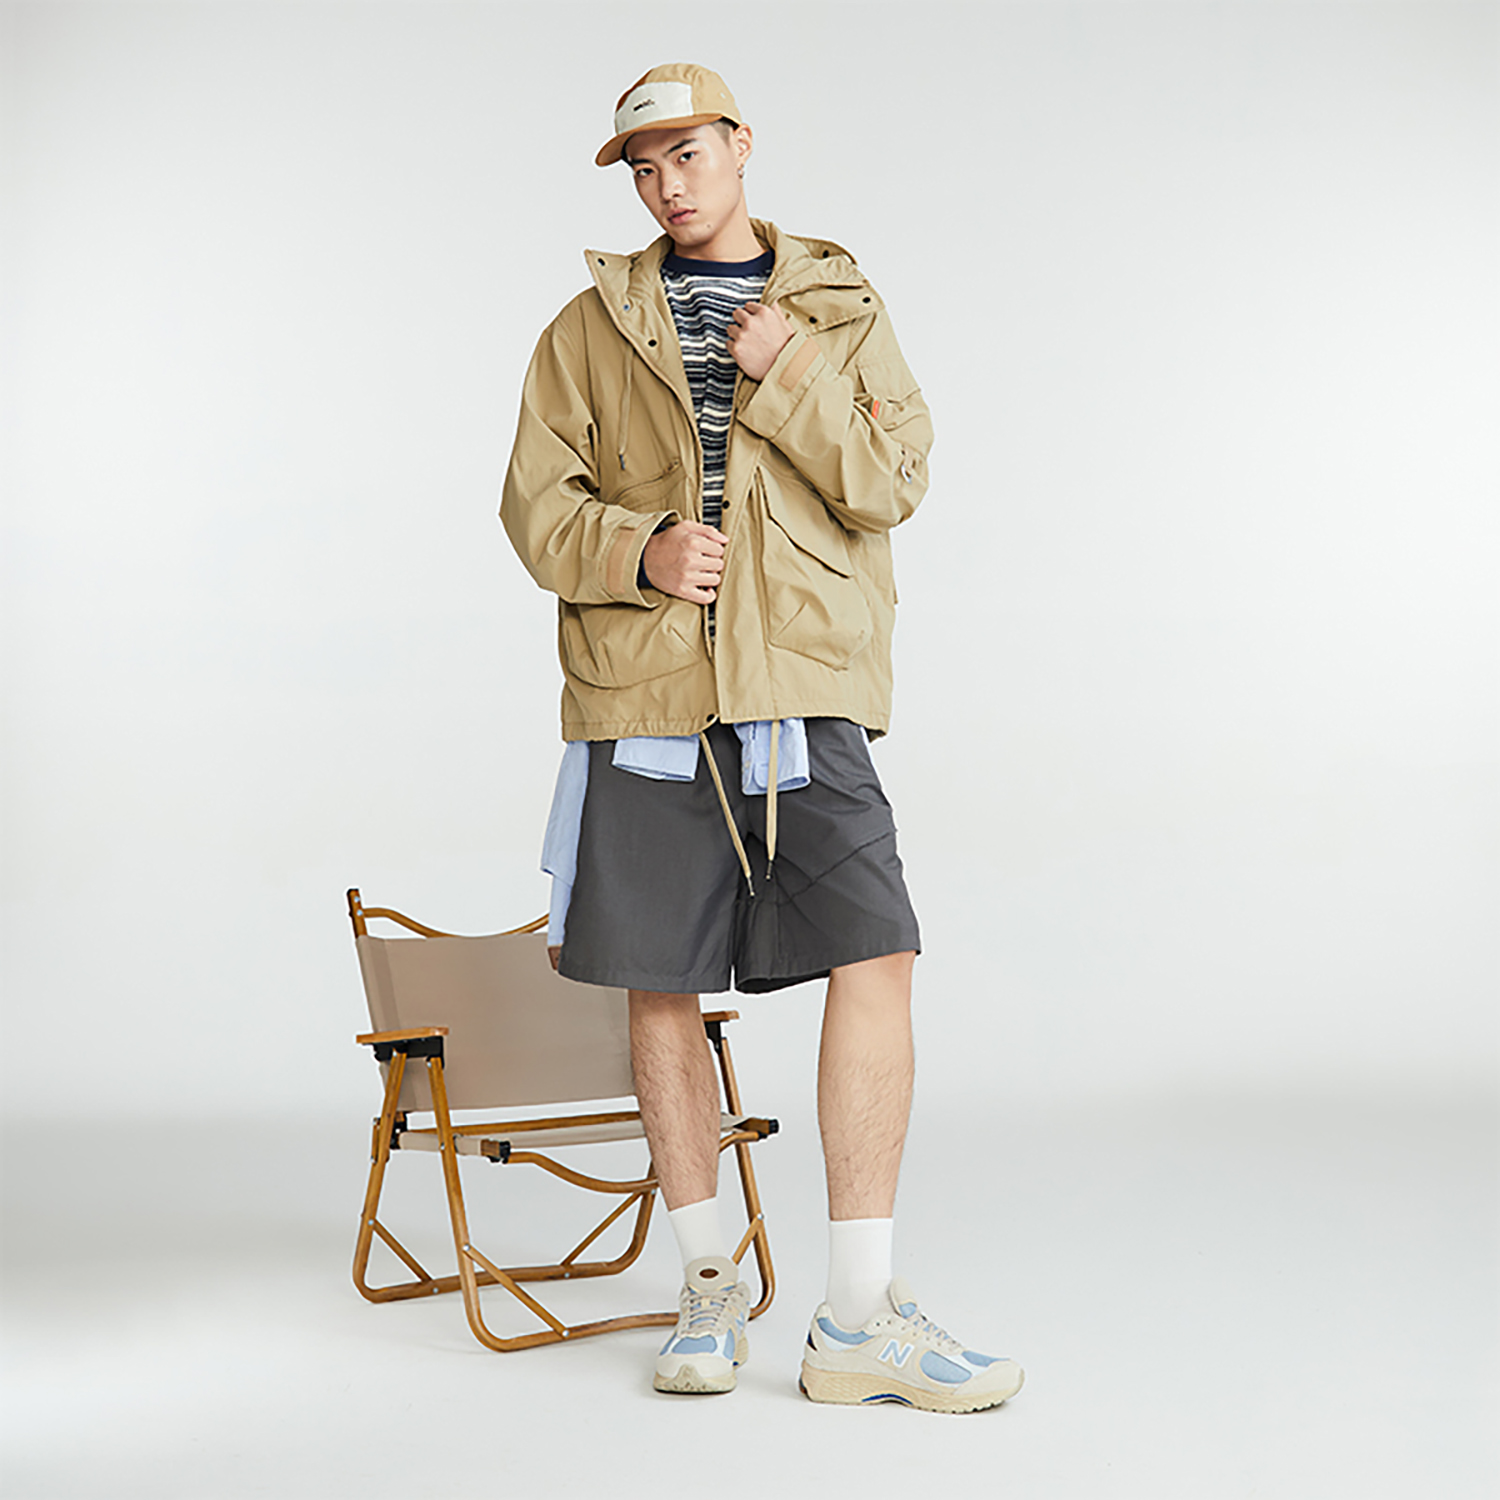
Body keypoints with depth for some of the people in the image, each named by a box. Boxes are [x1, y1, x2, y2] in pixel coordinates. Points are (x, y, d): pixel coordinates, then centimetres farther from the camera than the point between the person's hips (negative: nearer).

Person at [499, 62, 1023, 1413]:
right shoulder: (592, 327, 12)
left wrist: (788, 374, -9)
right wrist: (641, 550, -13)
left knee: (875, 960, -12)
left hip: (804, 696, 0)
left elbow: (891, 485, 2)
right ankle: (711, 1285, 21)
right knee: (661, 995, 4)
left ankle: (861, 1317, -5)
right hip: (640, 698, 1)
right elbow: (537, 505, 6)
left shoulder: (842, 310, 13)